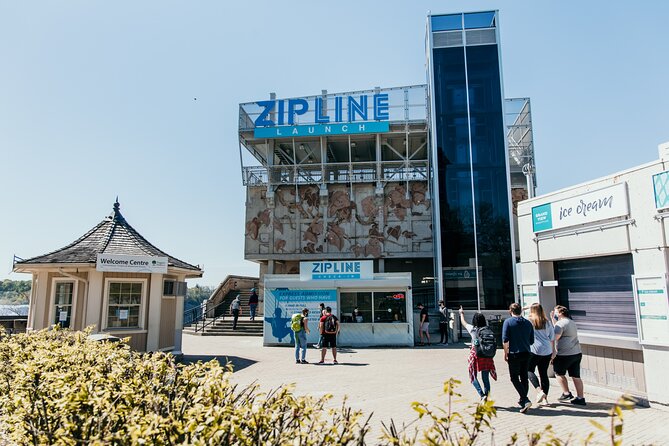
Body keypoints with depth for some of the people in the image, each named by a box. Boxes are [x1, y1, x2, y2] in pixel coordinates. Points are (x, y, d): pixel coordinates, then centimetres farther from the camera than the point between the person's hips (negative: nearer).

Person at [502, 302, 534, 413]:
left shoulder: (508, 322, -8)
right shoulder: (528, 323, 6)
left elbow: (505, 340, -12)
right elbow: (532, 341, 10)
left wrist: (506, 353, -1)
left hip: (514, 354, -5)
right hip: (526, 353, 5)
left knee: (514, 378, 2)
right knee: (524, 377, 15)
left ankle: (525, 400, -12)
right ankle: (523, 400, 25)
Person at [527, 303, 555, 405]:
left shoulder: (529, 322, -4)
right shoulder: (547, 323, 8)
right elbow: (552, 339, 12)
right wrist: (553, 352, 19)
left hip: (534, 350, -5)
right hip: (547, 351, 5)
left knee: (529, 370, 6)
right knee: (544, 373, 11)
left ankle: (539, 390, -13)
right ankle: (544, 397, 12)